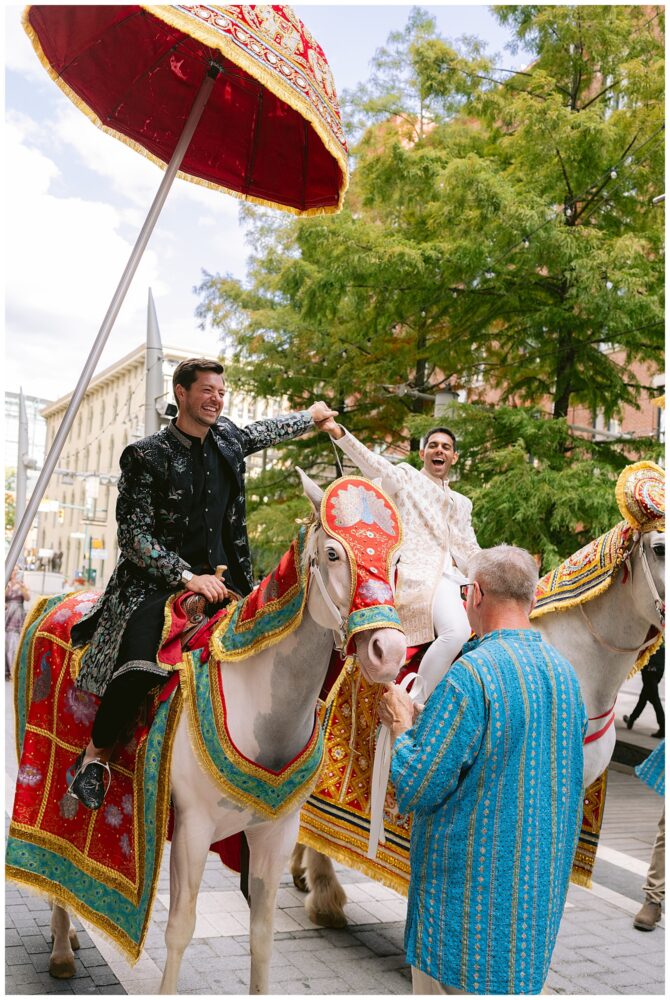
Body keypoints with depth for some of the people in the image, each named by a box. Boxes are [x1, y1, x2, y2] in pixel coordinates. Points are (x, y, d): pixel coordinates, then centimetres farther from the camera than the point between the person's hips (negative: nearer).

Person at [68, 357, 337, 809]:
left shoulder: (227, 437, 9)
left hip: (219, 580, 6)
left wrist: (310, 416, 44)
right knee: (142, 665, -31)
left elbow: (263, 433, 32)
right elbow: (133, 535, -11)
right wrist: (188, 577, -18)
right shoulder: (146, 456, -8)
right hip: (155, 584, -6)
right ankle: (96, 755, -5)